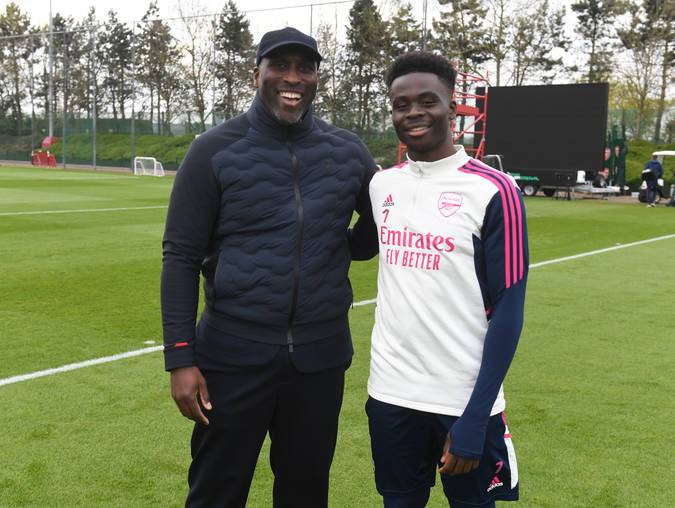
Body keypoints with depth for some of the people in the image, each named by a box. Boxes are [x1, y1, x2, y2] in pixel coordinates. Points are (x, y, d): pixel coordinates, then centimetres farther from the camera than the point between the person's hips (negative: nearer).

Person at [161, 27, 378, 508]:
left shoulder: (349, 152, 4)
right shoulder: (215, 150, -4)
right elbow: (181, 257, -6)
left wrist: (333, 250, 5)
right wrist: (181, 359, -10)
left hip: (321, 357, 3)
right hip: (233, 355, -2)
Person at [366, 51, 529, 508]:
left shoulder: (493, 191, -11)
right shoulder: (381, 185, 6)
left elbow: (507, 311, -12)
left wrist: (475, 418, -15)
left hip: (464, 399, -4)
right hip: (390, 392, 4)